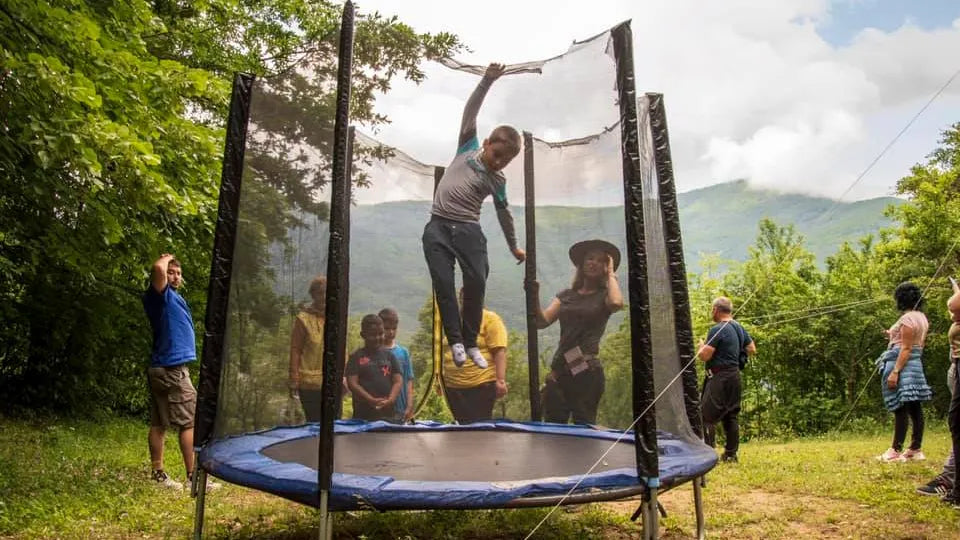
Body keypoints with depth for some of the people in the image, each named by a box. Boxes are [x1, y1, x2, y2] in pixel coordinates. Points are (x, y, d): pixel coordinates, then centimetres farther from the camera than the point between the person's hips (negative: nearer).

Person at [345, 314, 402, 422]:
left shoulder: (389, 356, 12)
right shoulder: (356, 357, 2)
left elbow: (398, 381, 6)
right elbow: (352, 383, -6)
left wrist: (390, 400, -12)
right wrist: (372, 400, -16)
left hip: (388, 414, 3)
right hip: (363, 416, -3)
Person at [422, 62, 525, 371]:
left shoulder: (497, 181, 10)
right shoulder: (468, 147, 9)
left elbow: (504, 214, 20)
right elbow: (470, 111, 4)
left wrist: (514, 247, 25)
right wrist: (487, 81, -5)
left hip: (469, 229, 1)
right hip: (438, 227, 0)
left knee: (476, 282, -13)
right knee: (443, 284, -9)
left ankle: (471, 343, 1)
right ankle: (455, 340, -1)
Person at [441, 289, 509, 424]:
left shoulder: (490, 319, -3)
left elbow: (499, 352, -11)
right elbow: (445, 352, 22)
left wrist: (500, 380, -20)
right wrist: (440, 378, 19)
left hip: (481, 384, -6)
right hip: (453, 386, 6)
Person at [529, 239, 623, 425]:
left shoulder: (604, 296, 6)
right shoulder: (566, 295, 17)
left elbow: (616, 303, -19)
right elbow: (542, 321, 6)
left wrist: (611, 273, -3)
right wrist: (535, 297, -9)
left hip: (588, 371, -4)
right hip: (559, 369, 4)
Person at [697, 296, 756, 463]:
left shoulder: (717, 330, -16)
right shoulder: (740, 328, 10)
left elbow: (705, 355, -19)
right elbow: (752, 350, 18)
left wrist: (701, 347, 1)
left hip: (719, 377, -9)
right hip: (735, 375, 9)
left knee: (707, 415, -5)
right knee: (731, 415, 13)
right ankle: (731, 454, 17)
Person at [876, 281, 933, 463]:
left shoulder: (907, 318, -14)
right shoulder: (921, 317, 15)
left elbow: (906, 348, -18)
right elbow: (914, 343, 20)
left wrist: (895, 371, -21)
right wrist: (894, 337, 26)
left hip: (902, 363, -10)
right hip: (915, 364, 10)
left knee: (900, 408, -9)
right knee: (914, 408, 9)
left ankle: (896, 451, -8)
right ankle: (916, 449, 13)